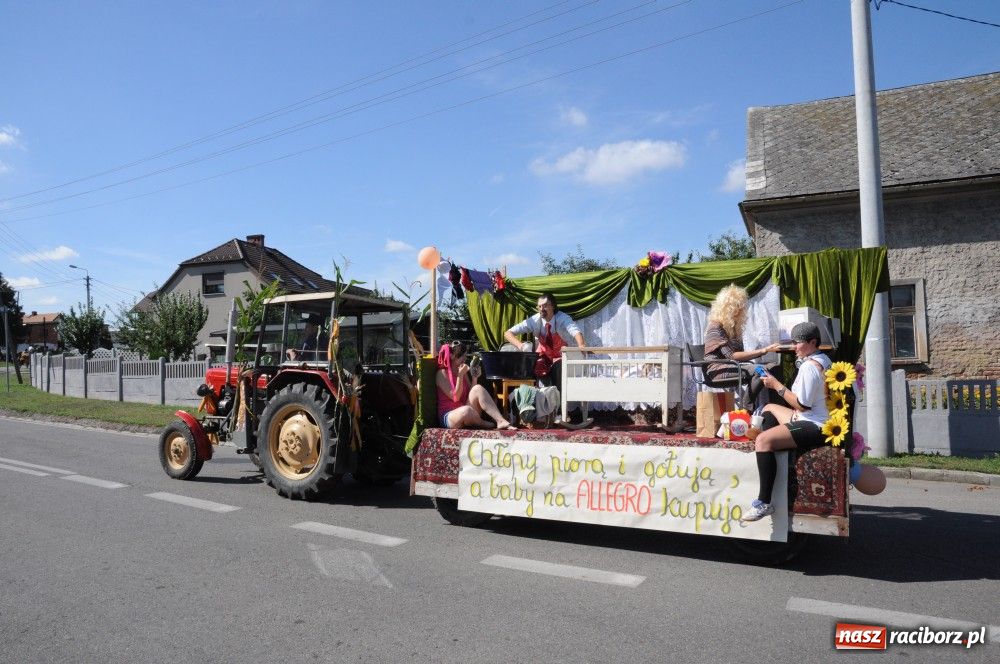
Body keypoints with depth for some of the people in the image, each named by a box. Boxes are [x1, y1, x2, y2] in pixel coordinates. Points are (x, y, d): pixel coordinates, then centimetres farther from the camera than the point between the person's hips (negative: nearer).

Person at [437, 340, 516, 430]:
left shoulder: (462, 371, 13)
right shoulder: (442, 373, -6)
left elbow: (470, 395, 11)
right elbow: (455, 397, -13)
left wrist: (474, 378, 0)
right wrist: (460, 375, -16)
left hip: (467, 416, 6)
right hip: (448, 416, -6)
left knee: (478, 389, -22)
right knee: (466, 410, -41)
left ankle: (501, 421, -29)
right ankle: (483, 423, -8)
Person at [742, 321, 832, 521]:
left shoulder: (809, 366, -18)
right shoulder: (824, 360, 15)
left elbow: (801, 405, -21)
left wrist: (776, 385, -14)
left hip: (813, 427, -12)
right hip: (815, 421, 12)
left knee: (763, 440, -27)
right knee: (769, 408, 26)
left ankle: (764, 502, -29)